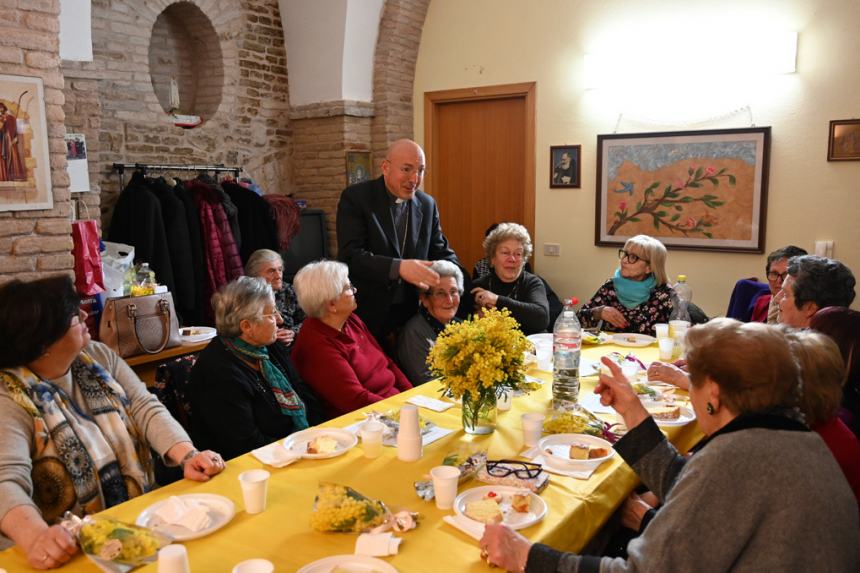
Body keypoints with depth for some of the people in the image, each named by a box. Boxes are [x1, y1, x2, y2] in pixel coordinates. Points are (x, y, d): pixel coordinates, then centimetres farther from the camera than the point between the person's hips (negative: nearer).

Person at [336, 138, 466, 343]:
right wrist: (398, 267, -34)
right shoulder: (355, 198, -9)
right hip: (367, 316, -4)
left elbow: (442, 253, 12)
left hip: (413, 315, 4)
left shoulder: (427, 204, 6)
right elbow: (350, 256, -20)